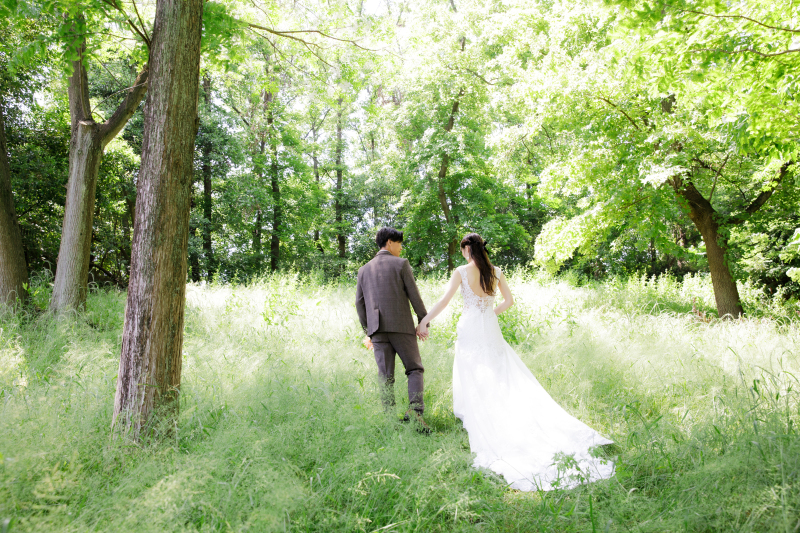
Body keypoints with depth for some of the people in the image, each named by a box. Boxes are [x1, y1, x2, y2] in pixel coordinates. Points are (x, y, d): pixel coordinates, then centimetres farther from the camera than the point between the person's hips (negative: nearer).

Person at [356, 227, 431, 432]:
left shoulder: (364, 269, 14)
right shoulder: (401, 264, 1)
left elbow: (360, 303, 12)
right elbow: (414, 295, -3)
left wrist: (367, 331, 19)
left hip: (377, 329, 4)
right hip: (401, 326, -3)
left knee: (385, 376, 5)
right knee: (415, 369, 7)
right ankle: (415, 409, -13)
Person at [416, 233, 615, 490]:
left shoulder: (461, 272, -7)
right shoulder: (496, 272, 6)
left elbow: (444, 300, -10)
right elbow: (509, 301, 10)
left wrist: (424, 321, -4)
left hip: (470, 328, -4)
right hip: (490, 329, 4)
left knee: (473, 379, 2)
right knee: (503, 376, 9)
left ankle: (479, 428, 2)